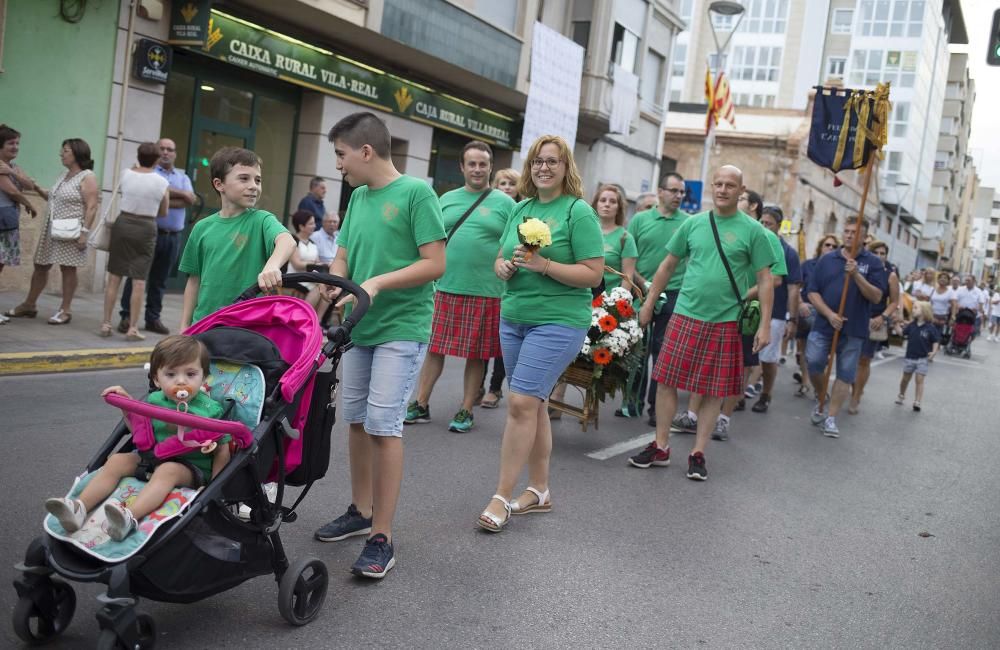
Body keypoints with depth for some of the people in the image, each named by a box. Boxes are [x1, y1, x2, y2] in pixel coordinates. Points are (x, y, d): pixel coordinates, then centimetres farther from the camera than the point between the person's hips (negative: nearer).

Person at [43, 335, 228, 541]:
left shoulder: (210, 409, -8)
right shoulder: (154, 401, 5)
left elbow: (223, 450, -5)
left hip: (192, 467, -6)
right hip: (152, 457, 6)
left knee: (167, 471, -35)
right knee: (117, 460, -12)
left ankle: (130, 516, -55)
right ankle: (79, 507, -25)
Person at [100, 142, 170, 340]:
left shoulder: (126, 174, -1)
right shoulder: (162, 182, -4)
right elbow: (163, 213, 4)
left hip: (123, 224, 2)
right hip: (146, 229, -2)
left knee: (114, 277, 9)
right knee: (139, 281, 2)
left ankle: (106, 324, 13)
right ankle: (132, 328, 2)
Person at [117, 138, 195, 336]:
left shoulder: (182, 176, 16)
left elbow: (190, 200, -1)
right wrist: (179, 193, -7)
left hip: (173, 236, 4)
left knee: (160, 280, 9)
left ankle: (153, 318, 14)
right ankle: (126, 316, 1)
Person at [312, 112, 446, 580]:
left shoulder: (416, 192, -10)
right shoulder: (358, 197, 11)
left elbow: (435, 263, -14)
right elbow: (342, 257, 13)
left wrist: (378, 283, -22)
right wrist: (335, 284, -9)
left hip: (400, 329, -7)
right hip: (360, 326, 7)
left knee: (383, 425, -9)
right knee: (355, 419, 13)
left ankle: (382, 538, -2)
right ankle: (362, 512, 29)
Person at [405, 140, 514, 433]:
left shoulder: (504, 203, 3)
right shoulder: (447, 199, 12)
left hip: (486, 293, -2)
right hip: (446, 288, 2)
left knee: (476, 355, 5)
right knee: (434, 349, 6)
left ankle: (466, 411, 17)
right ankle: (420, 405, 16)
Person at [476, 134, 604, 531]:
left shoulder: (578, 211, -7)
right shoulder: (521, 209, 12)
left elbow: (593, 274, -12)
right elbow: (501, 260, 18)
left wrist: (544, 265, -21)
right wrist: (504, 267, -5)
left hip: (557, 322, -7)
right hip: (513, 319, 7)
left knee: (522, 403, -13)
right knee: (533, 405, 12)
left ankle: (502, 498, -5)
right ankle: (539, 491, 24)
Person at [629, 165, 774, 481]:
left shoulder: (752, 230, -1)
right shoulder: (693, 224, 6)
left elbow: (765, 280, 0)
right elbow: (668, 265, 13)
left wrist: (765, 325, -6)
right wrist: (649, 304, 11)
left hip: (725, 322, -2)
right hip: (685, 316, 2)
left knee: (713, 392, 5)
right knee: (666, 381, 3)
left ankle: (698, 453, 17)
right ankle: (660, 447, 15)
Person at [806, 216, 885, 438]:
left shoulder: (873, 262, 1)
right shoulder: (826, 260, 6)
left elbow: (876, 297, -6)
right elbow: (813, 292, 3)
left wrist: (856, 275, -18)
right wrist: (829, 314, -11)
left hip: (853, 330, -1)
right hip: (823, 325, 1)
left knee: (845, 375, 2)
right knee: (813, 364, -7)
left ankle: (831, 418, 11)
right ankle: (821, 401, 21)